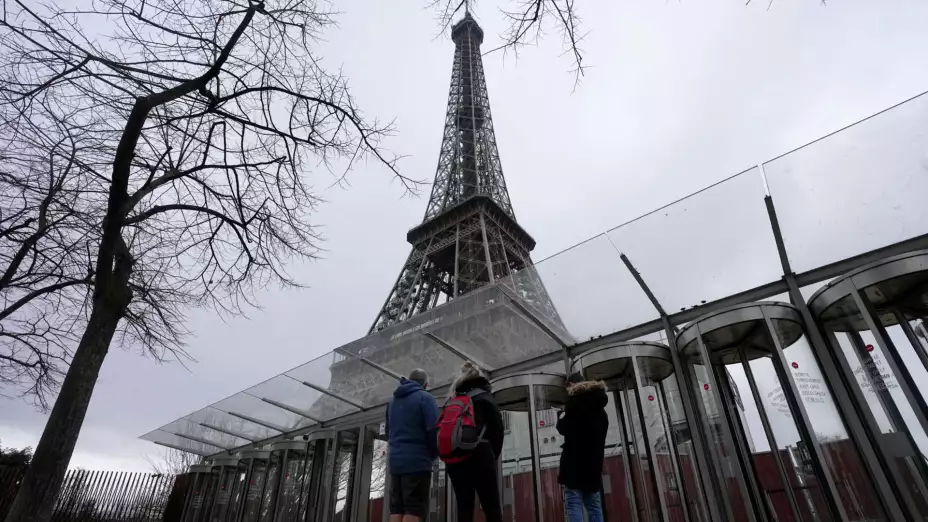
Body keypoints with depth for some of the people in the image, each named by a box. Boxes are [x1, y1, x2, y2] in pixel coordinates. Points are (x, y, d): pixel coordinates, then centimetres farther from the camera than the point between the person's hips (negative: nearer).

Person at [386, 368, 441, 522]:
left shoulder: (393, 400, 16)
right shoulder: (425, 398, -5)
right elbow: (433, 430, -13)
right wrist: (434, 453, 2)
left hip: (395, 461, 6)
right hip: (417, 461, -6)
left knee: (396, 510, 8)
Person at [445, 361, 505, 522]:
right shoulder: (485, 398, 6)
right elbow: (497, 428, 0)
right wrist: (493, 455, 9)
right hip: (480, 456, -4)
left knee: (464, 507, 7)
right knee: (492, 508, 0)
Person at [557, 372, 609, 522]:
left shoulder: (576, 399, -5)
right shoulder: (598, 404, 16)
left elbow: (564, 429, -6)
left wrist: (561, 417, 13)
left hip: (575, 463, -7)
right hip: (593, 462, 7)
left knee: (574, 504, -9)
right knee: (594, 505, 8)